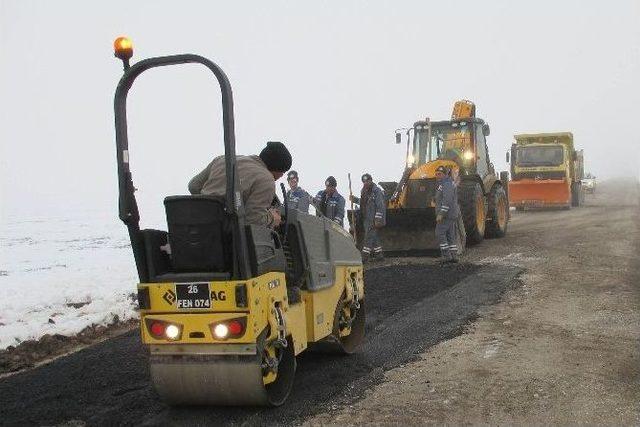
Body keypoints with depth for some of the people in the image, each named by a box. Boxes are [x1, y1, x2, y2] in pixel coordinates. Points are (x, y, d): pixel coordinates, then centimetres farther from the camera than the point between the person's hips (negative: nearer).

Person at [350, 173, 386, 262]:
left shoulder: (377, 191, -14)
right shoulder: (364, 191, 14)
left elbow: (380, 206, -17)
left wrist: (378, 219, -20)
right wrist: (354, 199, 13)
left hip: (373, 219, -9)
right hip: (366, 218, 9)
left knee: (369, 236, -9)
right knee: (373, 236, 14)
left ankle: (365, 256, -9)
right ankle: (378, 254, 22)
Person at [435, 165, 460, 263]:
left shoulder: (447, 184, -15)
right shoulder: (443, 183, 19)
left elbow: (447, 200, -24)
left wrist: (441, 214, -27)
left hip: (446, 214, -10)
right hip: (452, 214, 10)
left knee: (440, 233, -7)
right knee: (451, 235, 9)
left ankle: (446, 255, -7)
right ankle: (454, 256, 9)